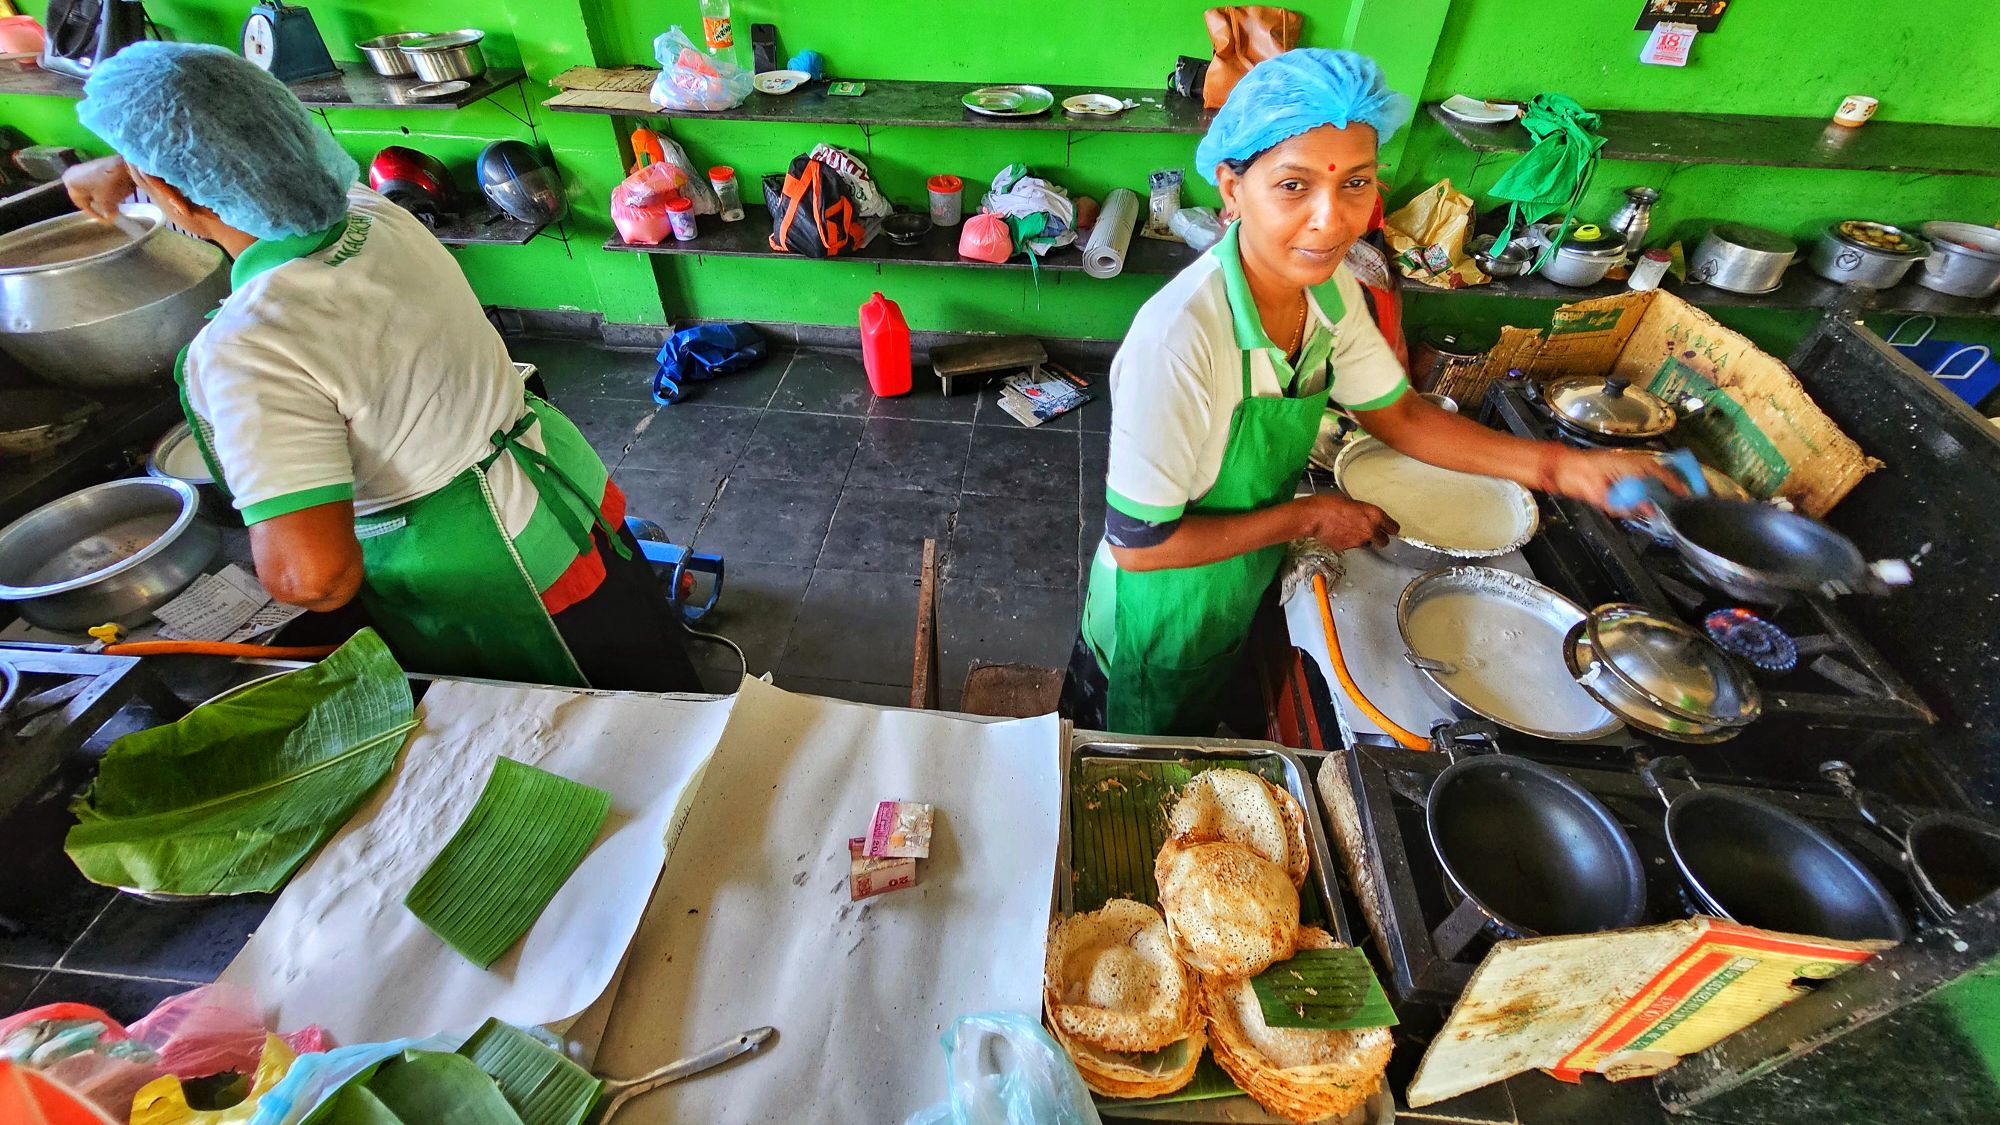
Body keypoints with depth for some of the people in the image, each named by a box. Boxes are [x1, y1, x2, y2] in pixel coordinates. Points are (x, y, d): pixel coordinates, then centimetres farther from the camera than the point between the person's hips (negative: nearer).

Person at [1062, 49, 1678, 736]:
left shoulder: (1330, 291, -13)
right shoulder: (1177, 338, -37)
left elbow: (1394, 413, 2)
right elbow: (1139, 542, -31)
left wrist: (1555, 466, -10)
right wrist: (1306, 518, -22)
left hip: (1240, 594, 6)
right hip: (1161, 612, -5)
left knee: (1192, 729, 33)